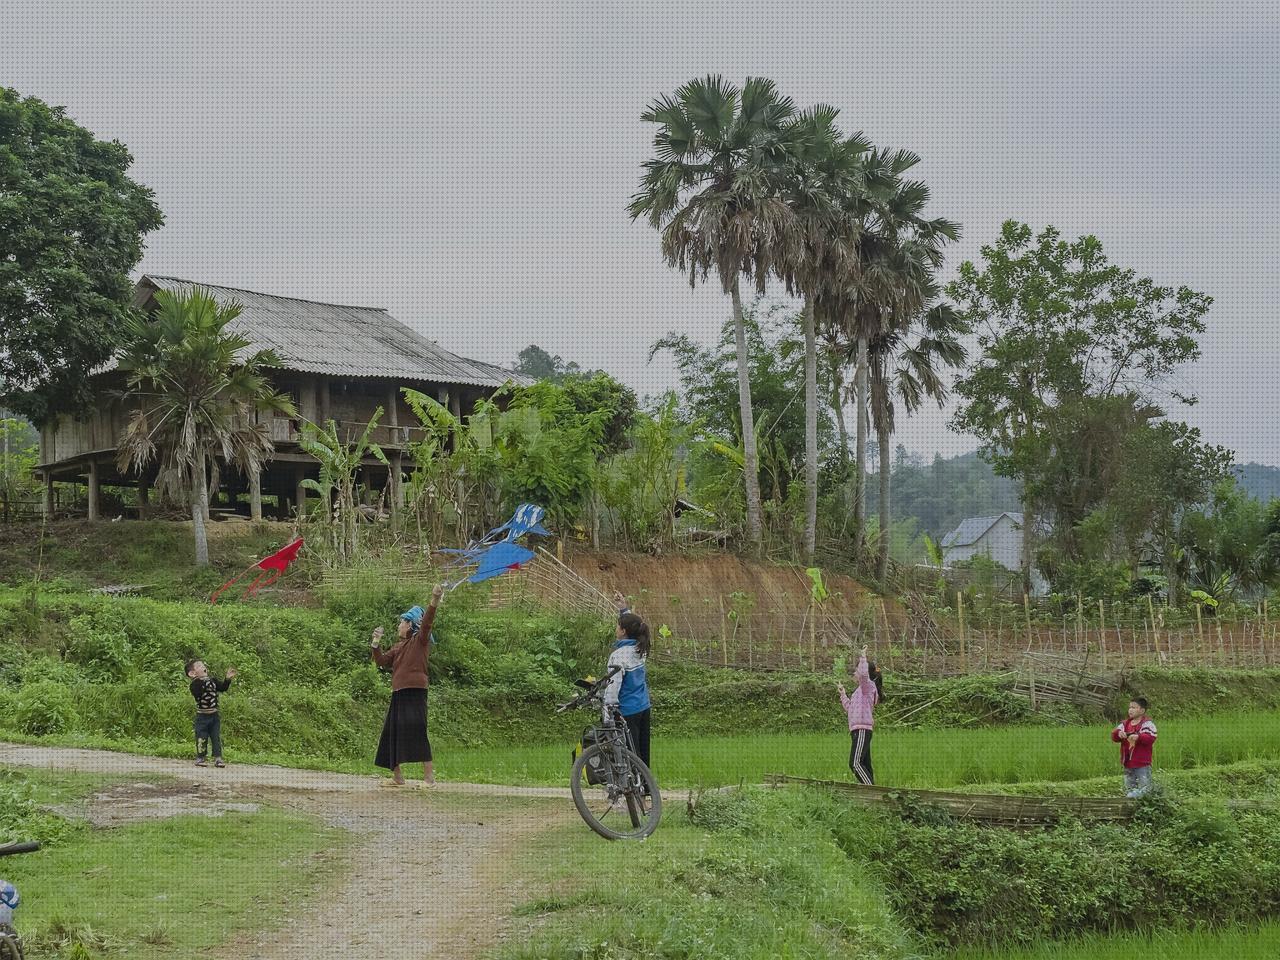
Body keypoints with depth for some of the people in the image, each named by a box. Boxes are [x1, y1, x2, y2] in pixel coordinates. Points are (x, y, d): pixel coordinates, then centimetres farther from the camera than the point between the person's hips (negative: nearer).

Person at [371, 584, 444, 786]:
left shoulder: (420, 641, 0)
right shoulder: (399, 647, 23)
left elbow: (426, 623, -17)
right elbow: (382, 660, 22)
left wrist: (435, 601, -32)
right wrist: (376, 644, 8)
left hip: (414, 693, -9)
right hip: (399, 694, 9)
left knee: (416, 730, -16)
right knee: (392, 733, 10)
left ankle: (429, 774, -15)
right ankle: (397, 776, 20)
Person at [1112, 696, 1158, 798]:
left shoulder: (1147, 723, -7)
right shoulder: (1125, 724, 10)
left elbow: (1150, 738, -19)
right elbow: (1114, 737, 4)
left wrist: (1138, 737, -34)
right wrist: (1119, 733, -19)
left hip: (1142, 764, -6)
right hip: (1128, 763, 6)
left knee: (1144, 787, -3)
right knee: (1129, 788, 16)